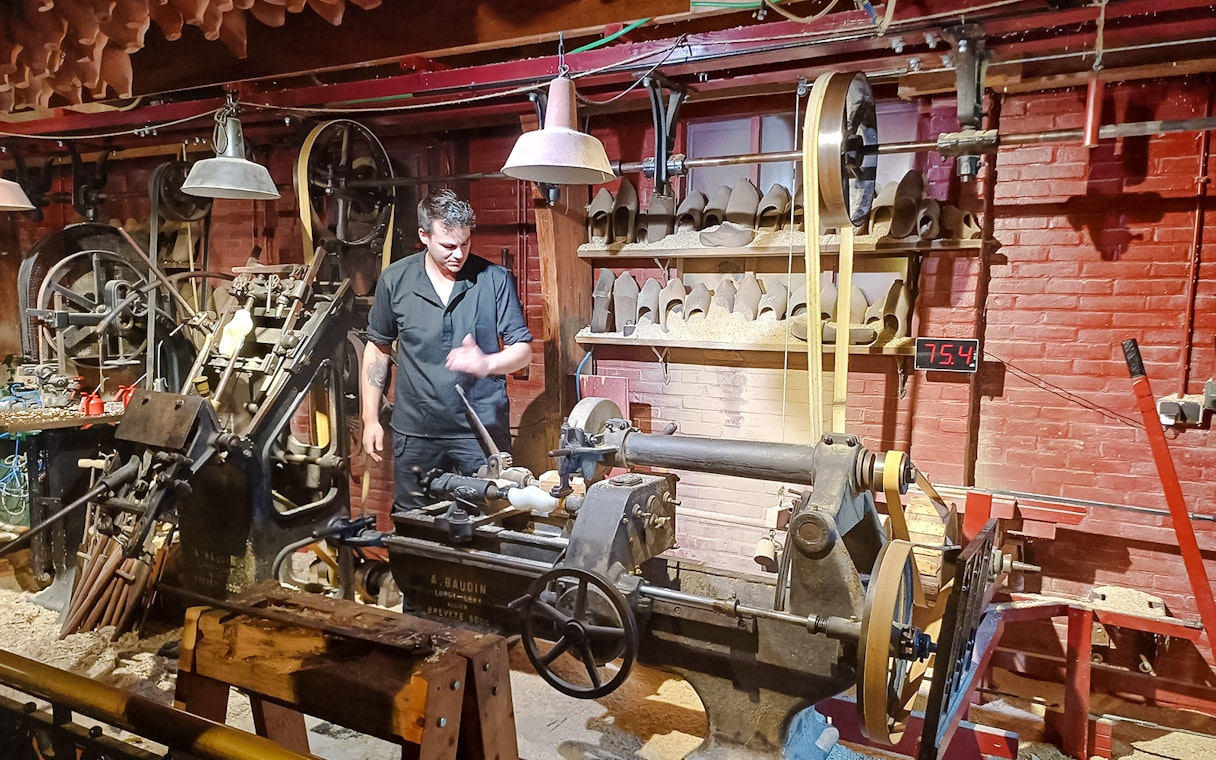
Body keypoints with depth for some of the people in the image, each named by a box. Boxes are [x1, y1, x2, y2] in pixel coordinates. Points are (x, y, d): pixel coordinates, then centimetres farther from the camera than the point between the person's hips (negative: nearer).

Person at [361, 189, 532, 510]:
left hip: (483, 430, -1)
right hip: (415, 433, 2)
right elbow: (377, 348, 10)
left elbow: (523, 349, -1)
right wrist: (370, 419, 8)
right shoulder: (394, 280, 0)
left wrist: (486, 363, -22)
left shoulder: (495, 279, -5)